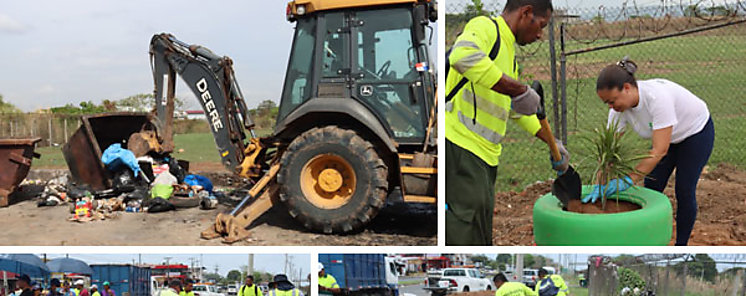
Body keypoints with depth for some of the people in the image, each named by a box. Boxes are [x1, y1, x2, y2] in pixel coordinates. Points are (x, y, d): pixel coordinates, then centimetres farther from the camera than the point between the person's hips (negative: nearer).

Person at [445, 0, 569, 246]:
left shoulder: (508, 51, 24)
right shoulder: (485, 27, -6)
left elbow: (517, 109, 35)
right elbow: (464, 57, -31)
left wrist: (552, 143, 36)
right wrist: (520, 91, -27)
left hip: (485, 154, 10)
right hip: (460, 145, -10)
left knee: (481, 237, 13)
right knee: (465, 234, -10)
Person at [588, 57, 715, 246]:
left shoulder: (658, 97, -41)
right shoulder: (620, 106, -22)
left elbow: (660, 150, -43)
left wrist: (630, 180, -45)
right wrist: (600, 184, -31)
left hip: (696, 131, -6)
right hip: (668, 136, 6)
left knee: (684, 191, -5)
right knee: (651, 189, 0)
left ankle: (681, 247, 12)